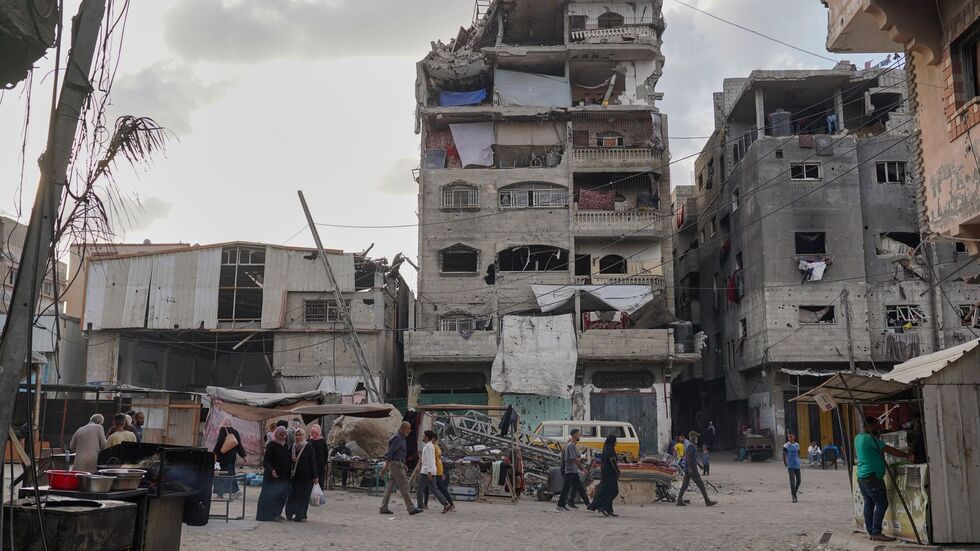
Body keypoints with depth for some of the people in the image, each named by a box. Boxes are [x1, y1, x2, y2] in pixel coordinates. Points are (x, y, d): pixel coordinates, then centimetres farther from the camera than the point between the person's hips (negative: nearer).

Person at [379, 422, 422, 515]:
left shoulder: (401, 438, 17)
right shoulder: (397, 438, -16)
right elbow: (389, 452, -21)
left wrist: (403, 465, 25)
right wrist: (385, 467, -24)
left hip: (397, 464, 10)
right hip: (396, 464, -10)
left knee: (390, 486, 9)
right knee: (404, 485, -9)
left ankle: (384, 508, 9)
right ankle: (411, 508, -8)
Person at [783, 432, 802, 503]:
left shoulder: (797, 445, 5)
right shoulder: (786, 446, -7)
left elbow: (798, 454, 17)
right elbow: (783, 455, 0)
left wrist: (798, 461, 12)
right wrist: (785, 464, 1)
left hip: (797, 465, 4)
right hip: (790, 466, -4)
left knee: (799, 480, 8)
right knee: (792, 481, -10)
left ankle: (794, 491, 34)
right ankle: (794, 497, -5)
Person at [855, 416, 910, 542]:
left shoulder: (858, 437, 14)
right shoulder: (870, 438, -14)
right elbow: (889, 450, -14)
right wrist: (906, 455, -7)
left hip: (861, 476, 10)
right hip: (872, 476, -10)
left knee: (868, 504, 10)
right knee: (882, 504, -7)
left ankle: (871, 532, 11)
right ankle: (876, 533, -10)